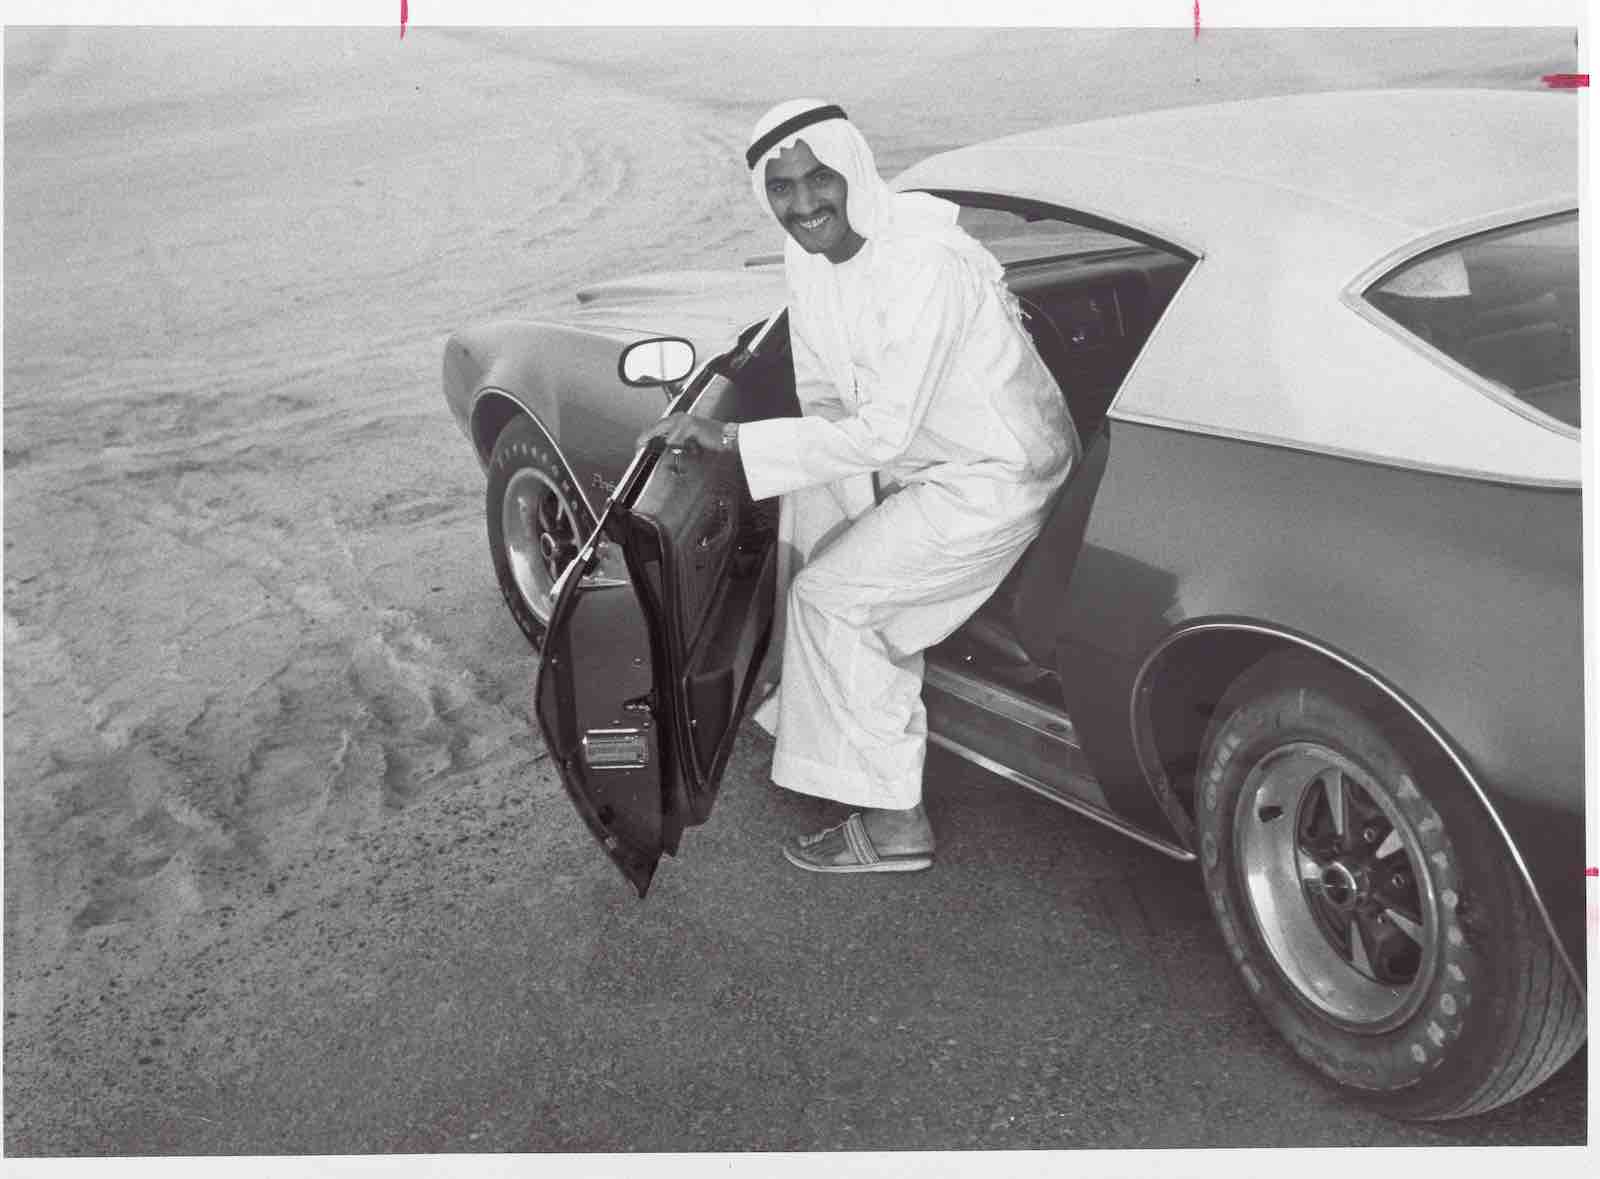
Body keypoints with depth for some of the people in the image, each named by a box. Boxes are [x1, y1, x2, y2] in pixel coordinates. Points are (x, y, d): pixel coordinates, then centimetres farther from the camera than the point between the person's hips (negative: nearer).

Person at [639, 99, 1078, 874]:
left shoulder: (923, 264, -30)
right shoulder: (809, 256, -3)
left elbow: (885, 431, -32)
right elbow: (823, 395, 4)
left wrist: (729, 438, -32)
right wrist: (859, 523, -4)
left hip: (1000, 477, -9)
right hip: (926, 454, 9)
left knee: (830, 596, -13)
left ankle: (893, 825, -4)